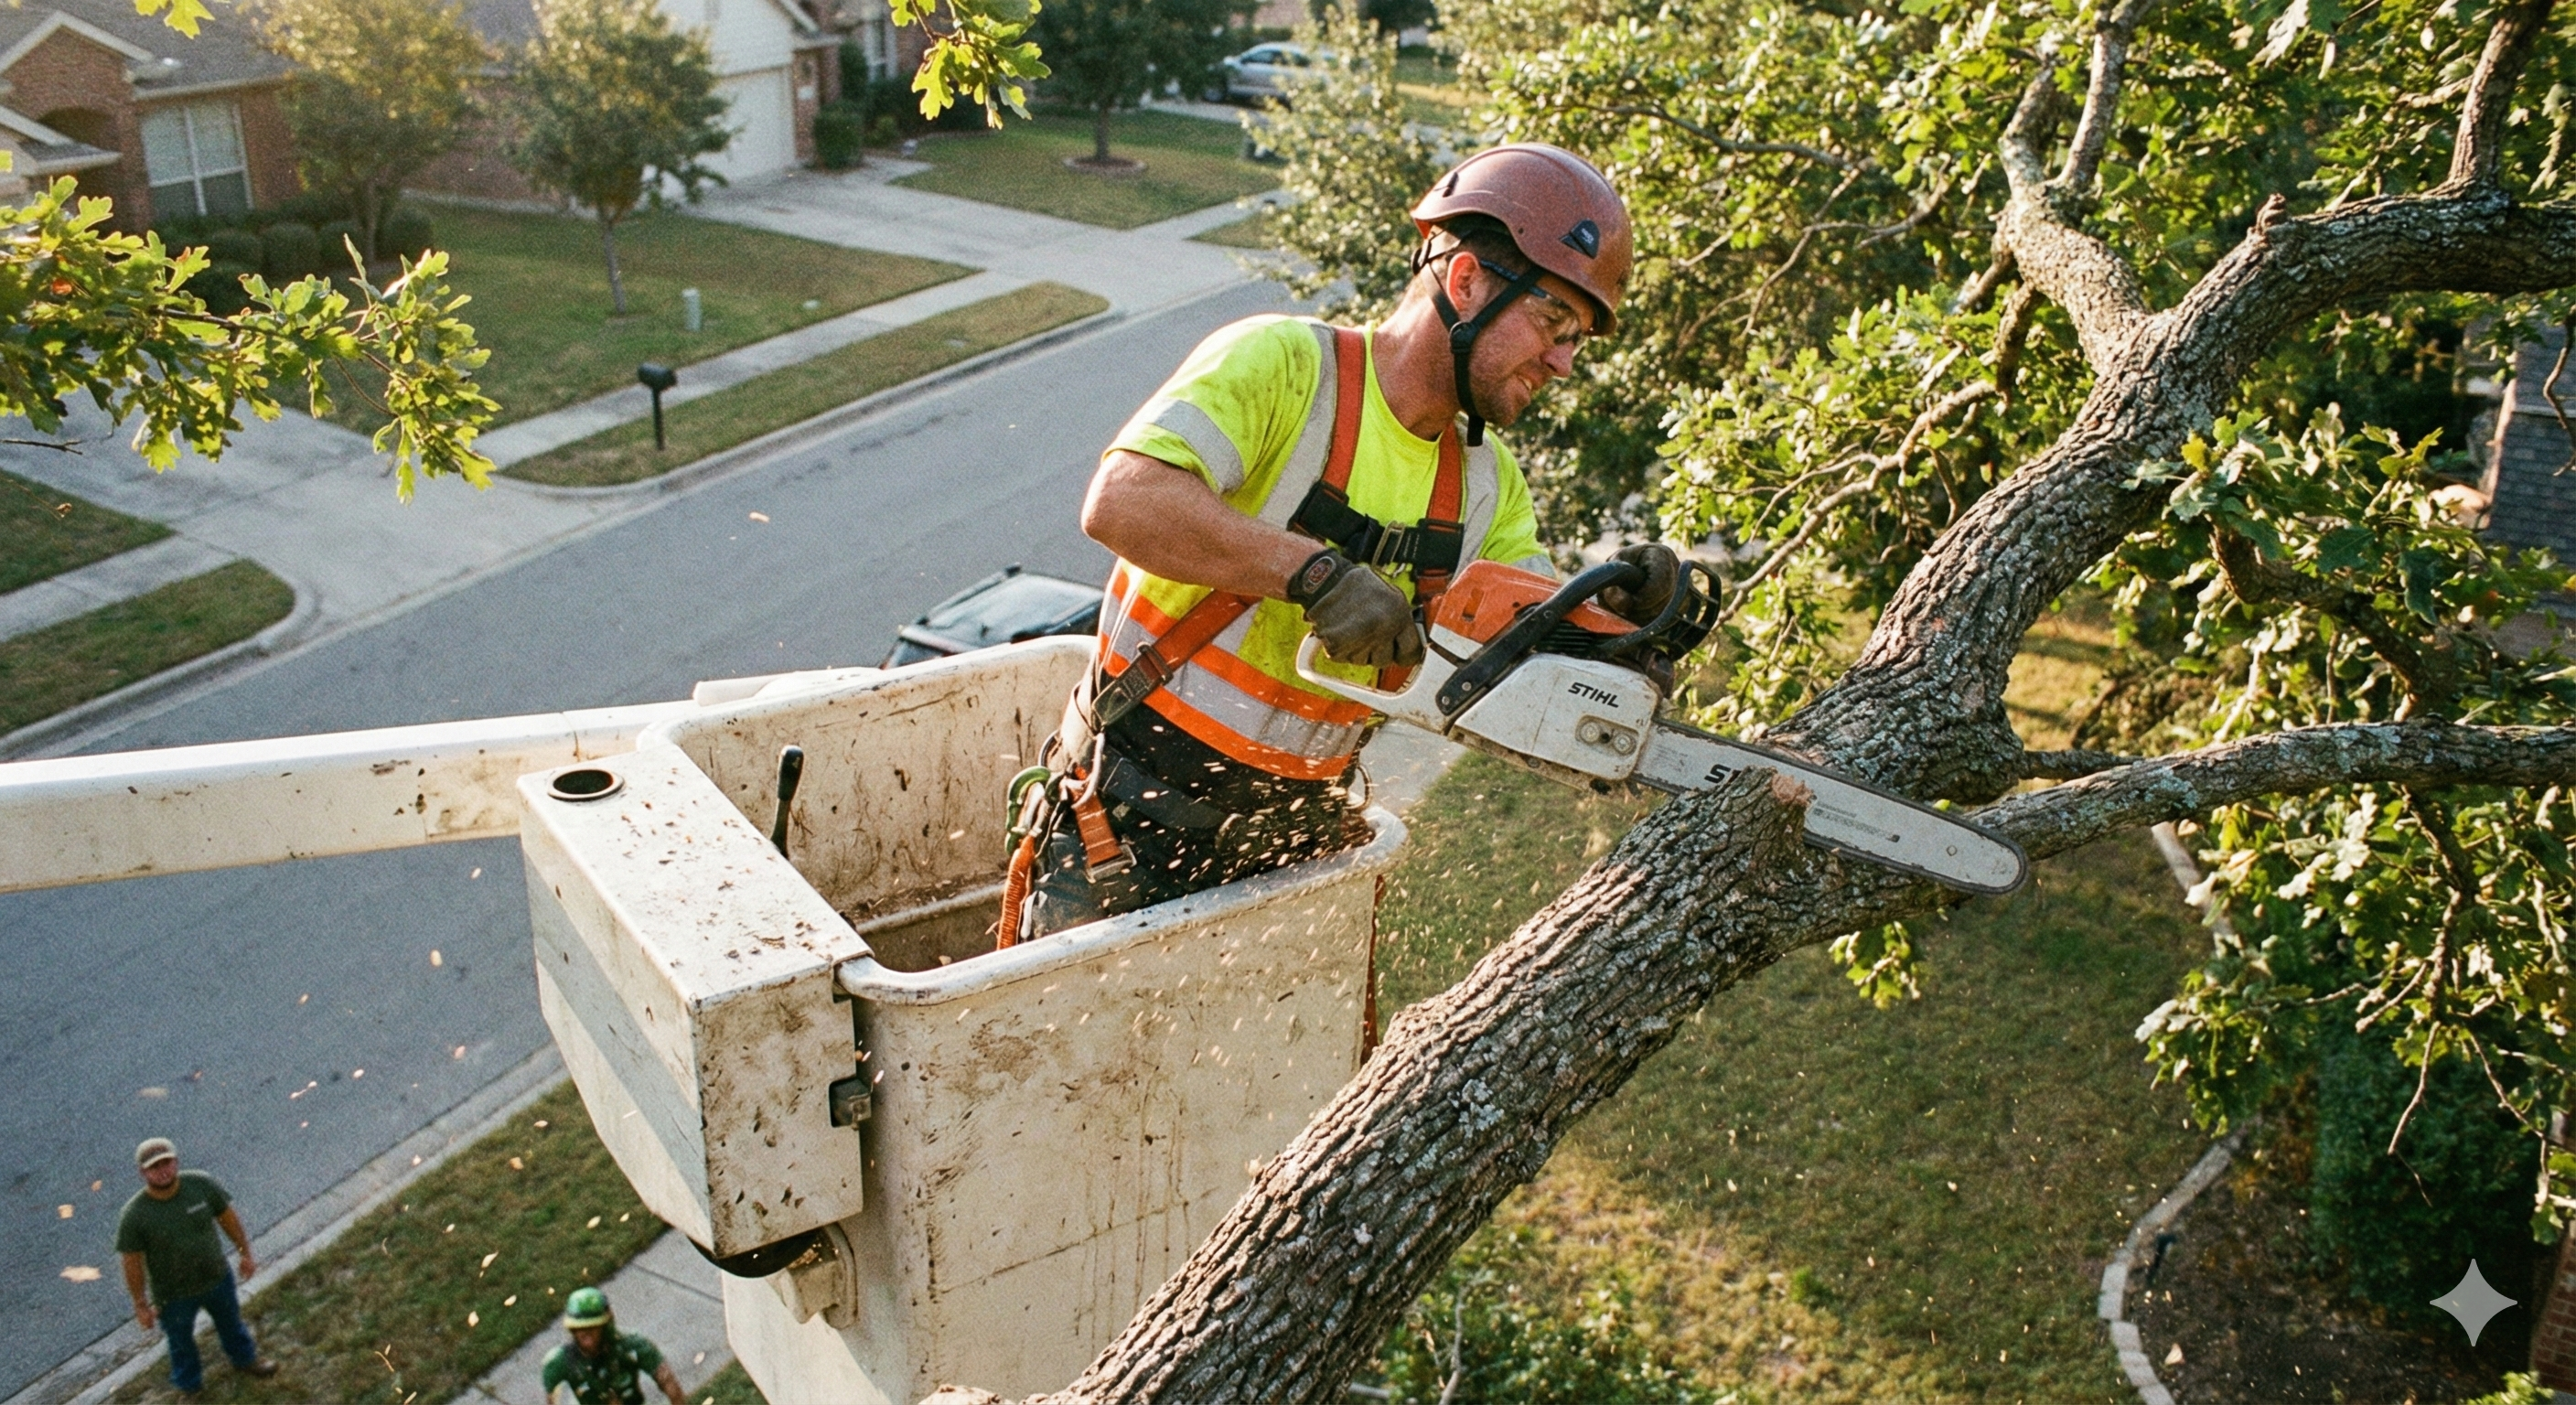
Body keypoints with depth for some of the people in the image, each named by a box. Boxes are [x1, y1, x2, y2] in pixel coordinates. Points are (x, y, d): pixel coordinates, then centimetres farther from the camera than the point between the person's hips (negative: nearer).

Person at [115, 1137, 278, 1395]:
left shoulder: (202, 1185, -22)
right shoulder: (134, 1216, -28)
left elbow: (227, 1217, -6)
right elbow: (132, 1262, -16)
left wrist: (245, 1253, 2)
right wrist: (141, 1304, -8)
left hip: (218, 1278, 2)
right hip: (174, 1296, -2)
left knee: (231, 1322, 29)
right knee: (181, 1343, 24)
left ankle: (244, 1359, 59)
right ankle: (189, 1387, 52)